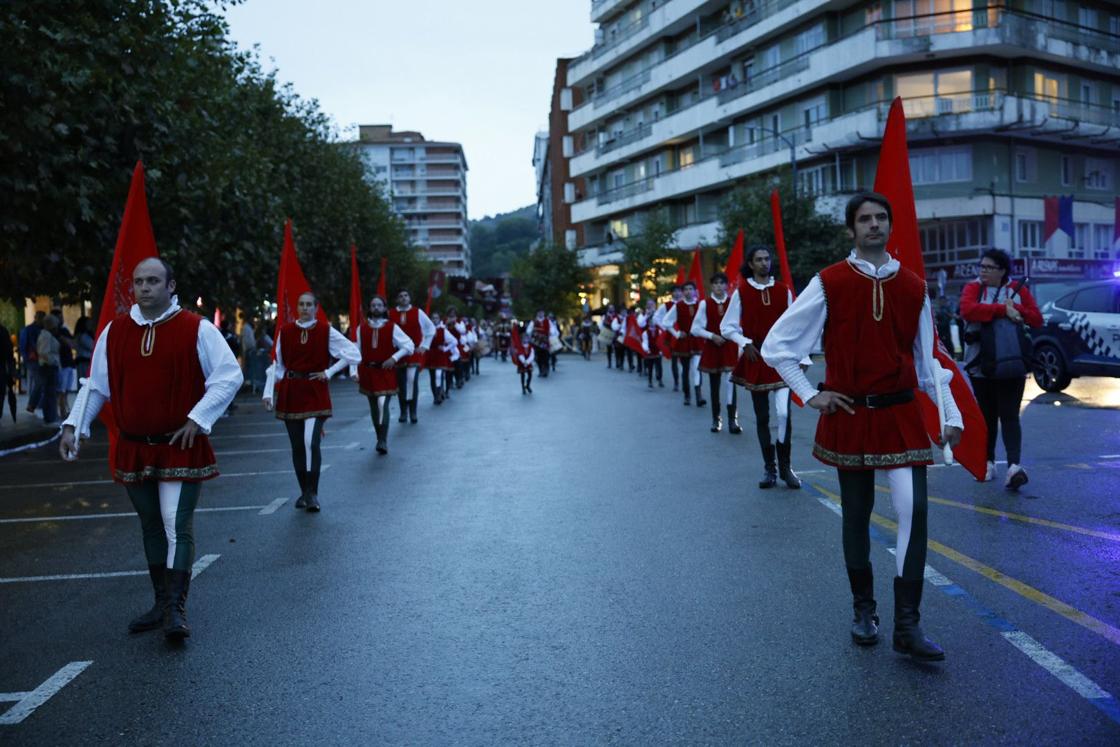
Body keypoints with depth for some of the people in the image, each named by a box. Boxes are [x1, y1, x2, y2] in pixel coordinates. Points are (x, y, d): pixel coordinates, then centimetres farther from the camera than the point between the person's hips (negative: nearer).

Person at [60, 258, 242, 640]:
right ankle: (161, 604, 26)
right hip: (133, 449, 5)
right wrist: (74, 425, 4)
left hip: (179, 448, -4)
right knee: (151, 529, 14)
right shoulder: (114, 331, 4)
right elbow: (95, 384, 11)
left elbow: (229, 376, -10)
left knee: (177, 527, -7)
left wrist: (197, 418, -14)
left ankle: (177, 609, -1)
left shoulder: (196, 329, -9)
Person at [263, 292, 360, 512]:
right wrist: (269, 392, -3)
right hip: (290, 393, 3)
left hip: (315, 393, -2)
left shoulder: (326, 331, -1)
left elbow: (353, 353, -1)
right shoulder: (285, 331, 4)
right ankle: (304, 492, 21)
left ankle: (312, 494, -3)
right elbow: (277, 365, 5)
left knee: (311, 442, -14)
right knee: (297, 445, 7)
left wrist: (329, 372, -4)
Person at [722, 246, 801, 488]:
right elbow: (727, 327, 4)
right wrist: (745, 343, -10)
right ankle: (769, 468, 19)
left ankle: (785, 466, 3)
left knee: (784, 413, -12)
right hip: (755, 361, 0)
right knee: (762, 417, 7)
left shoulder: (784, 291, 3)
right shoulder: (741, 292, -1)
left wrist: (802, 357, -1)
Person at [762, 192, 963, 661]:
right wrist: (810, 396, -4)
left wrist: (951, 415, 5)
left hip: (902, 416, 2)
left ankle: (907, 626, -1)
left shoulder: (913, 287, 5)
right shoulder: (829, 284, -4)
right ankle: (864, 610, 27)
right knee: (856, 514, 9)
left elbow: (927, 360, 11)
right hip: (850, 416, -1)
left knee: (914, 509, -10)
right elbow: (777, 345, -1)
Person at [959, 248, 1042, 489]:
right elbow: (967, 310, -20)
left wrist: (1017, 309, -14)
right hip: (981, 365, 1)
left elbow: (1037, 319, 3)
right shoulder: (973, 288, 2)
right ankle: (988, 463, 20)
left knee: (1009, 415, -7)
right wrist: (1002, 309, -21)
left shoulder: (1018, 289, 6)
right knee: (987, 415, 10)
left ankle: (1014, 465, -17)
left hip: (1012, 366, -1)